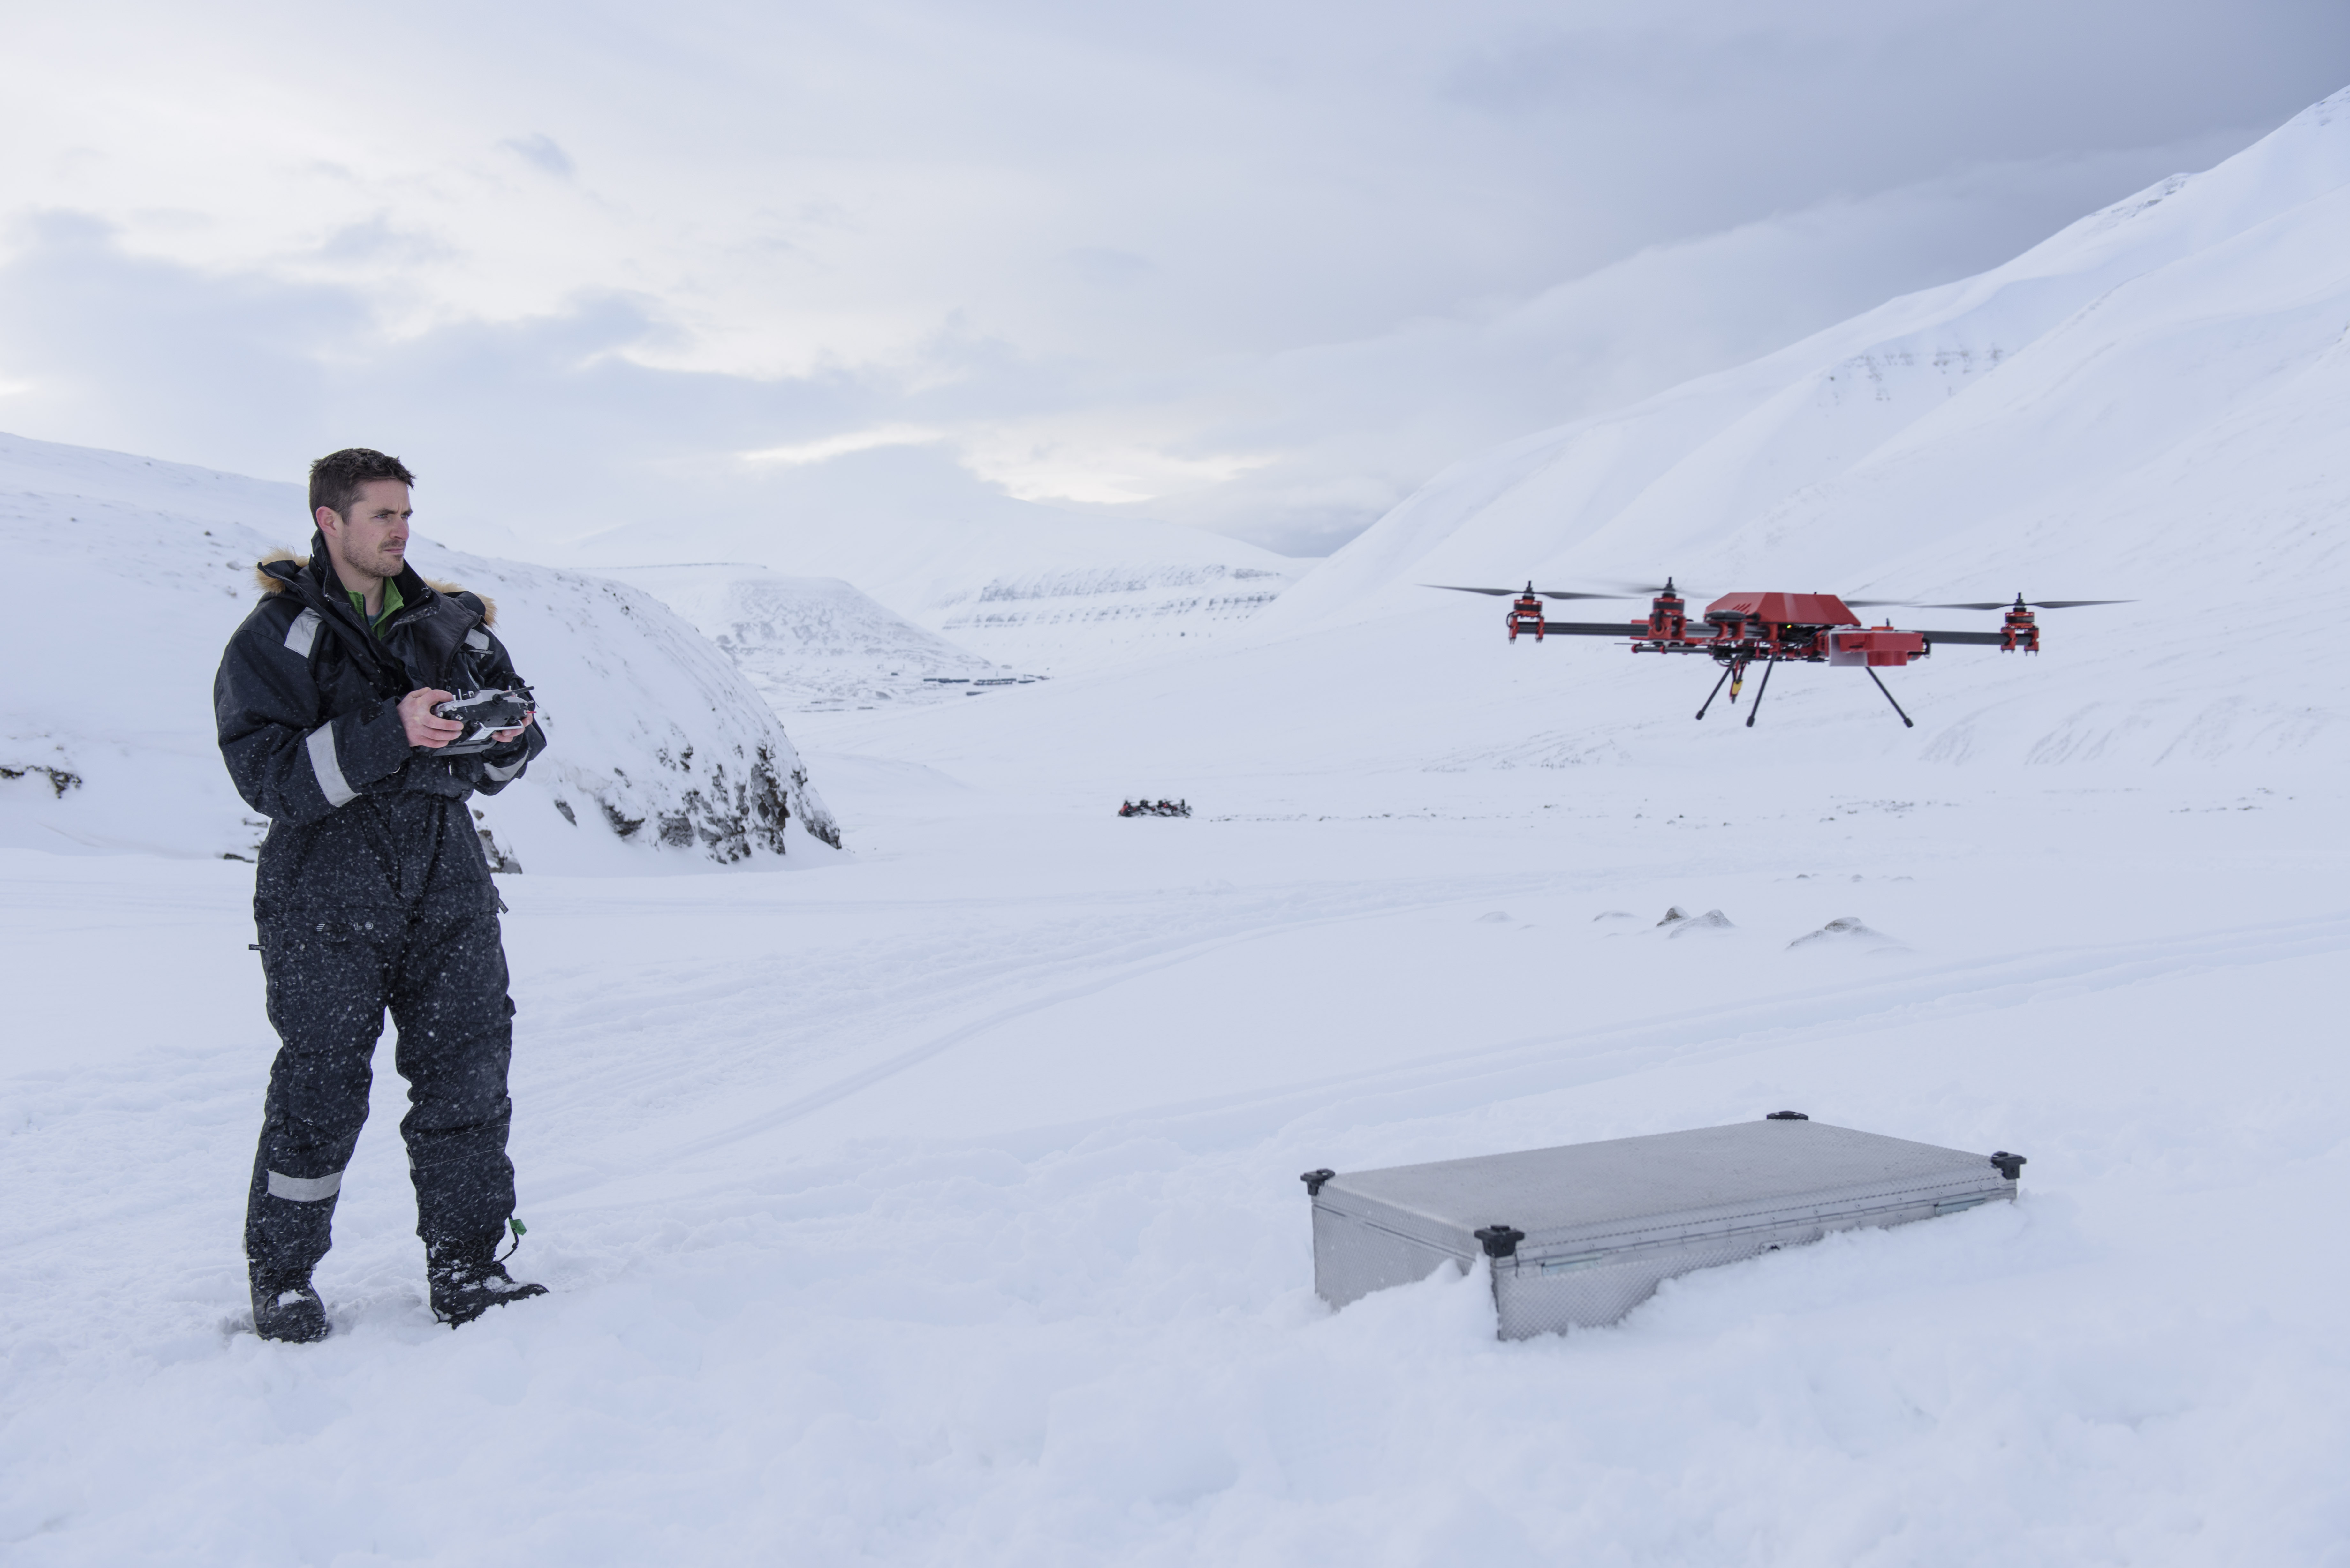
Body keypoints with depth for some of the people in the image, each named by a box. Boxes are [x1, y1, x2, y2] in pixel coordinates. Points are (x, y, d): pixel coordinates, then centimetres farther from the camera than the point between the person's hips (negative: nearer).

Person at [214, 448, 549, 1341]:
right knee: (320, 1090, 2)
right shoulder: (277, 636, -2)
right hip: (329, 898, -4)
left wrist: (509, 735, -8)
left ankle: (465, 1269, 12)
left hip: (448, 889, 4)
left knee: (468, 1074, 1)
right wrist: (389, 732, -25)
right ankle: (280, 1278, 19)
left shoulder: (450, 623, 12)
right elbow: (267, 774, -15)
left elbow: (498, 766, 16)